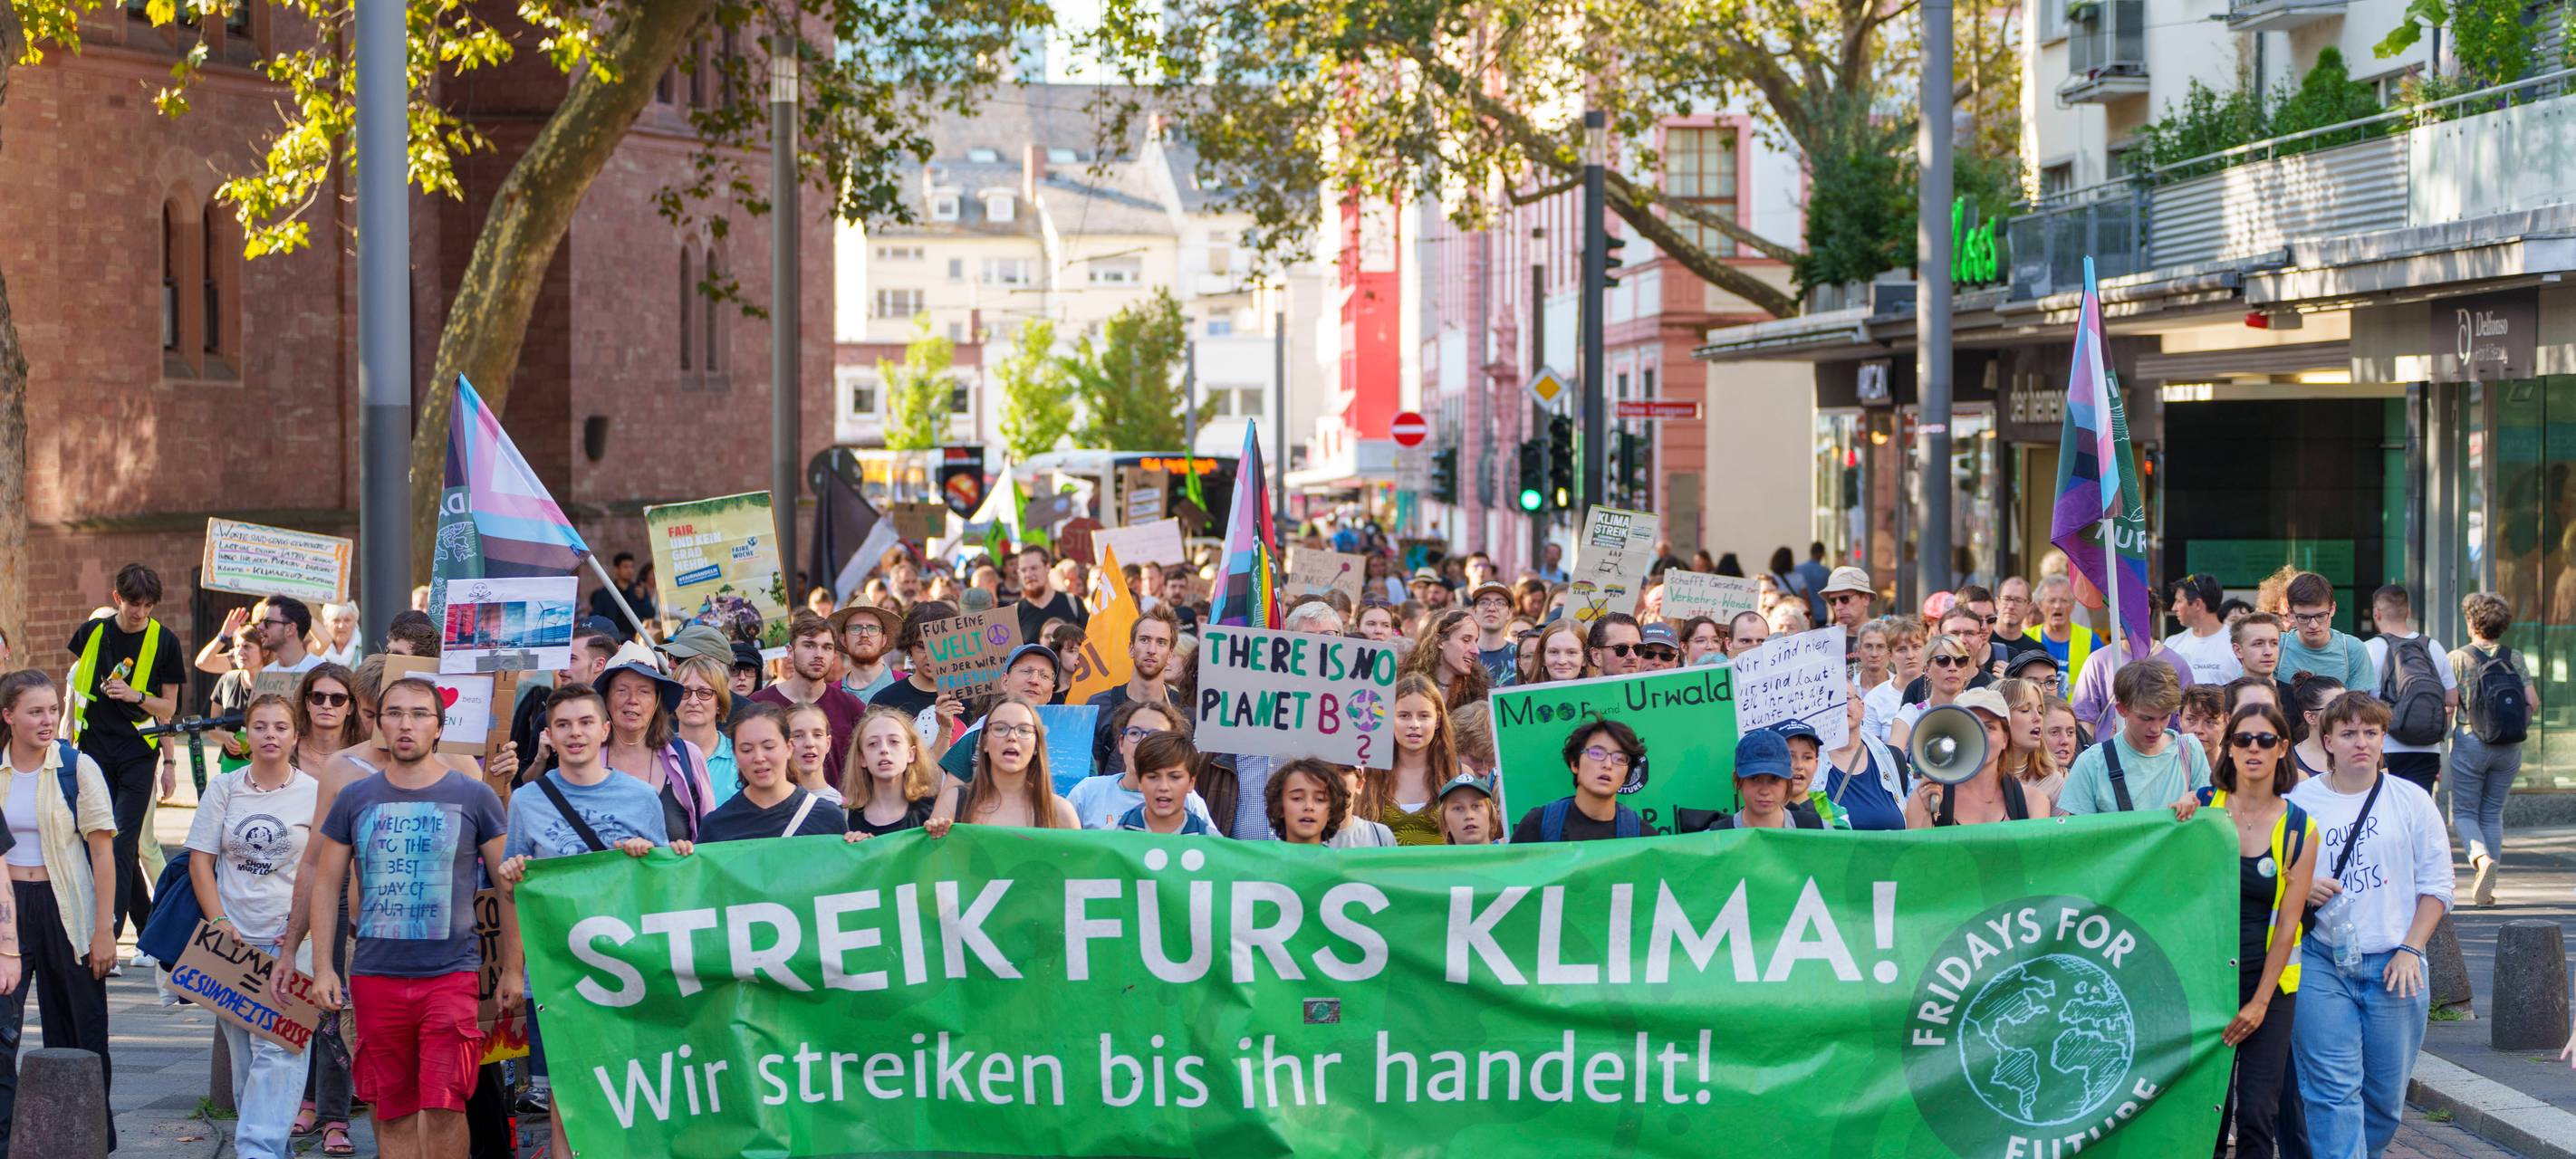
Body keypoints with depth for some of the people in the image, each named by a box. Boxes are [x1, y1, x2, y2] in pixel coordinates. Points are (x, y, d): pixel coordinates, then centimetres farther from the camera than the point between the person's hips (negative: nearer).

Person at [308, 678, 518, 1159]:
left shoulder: (474, 798, 2)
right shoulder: (355, 800, 8)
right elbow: (326, 886, 12)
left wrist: (513, 969, 3)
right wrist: (323, 966, 4)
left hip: (451, 974, -3)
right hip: (374, 975, 3)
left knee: (442, 1105, -11)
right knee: (392, 1110, 7)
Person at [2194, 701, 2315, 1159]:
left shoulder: (2299, 828, -1)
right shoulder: (2202, 807, 0)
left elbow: (2287, 921, -3)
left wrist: (2260, 1001, -8)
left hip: (2269, 979, -1)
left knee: (2258, 1112, -4)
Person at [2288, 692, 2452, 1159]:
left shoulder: (2411, 800, 5)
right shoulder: (2297, 802, 4)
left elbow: (2435, 884, 6)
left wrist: (2409, 950, -3)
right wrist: (2301, 889, -11)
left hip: (2394, 965, 1)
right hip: (2320, 962, -1)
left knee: (2386, 1093, 6)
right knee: (2334, 1089, -10)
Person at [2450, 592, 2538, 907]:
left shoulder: (2458, 659, -7)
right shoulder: (2515, 658, 2)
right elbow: (2533, 702, -3)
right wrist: (2515, 727, 12)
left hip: (2470, 743, -3)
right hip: (2509, 749, 3)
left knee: (2463, 812, 7)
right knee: (2493, 813, 13)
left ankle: (2482, 858, -22)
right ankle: (2486, 887, 10)